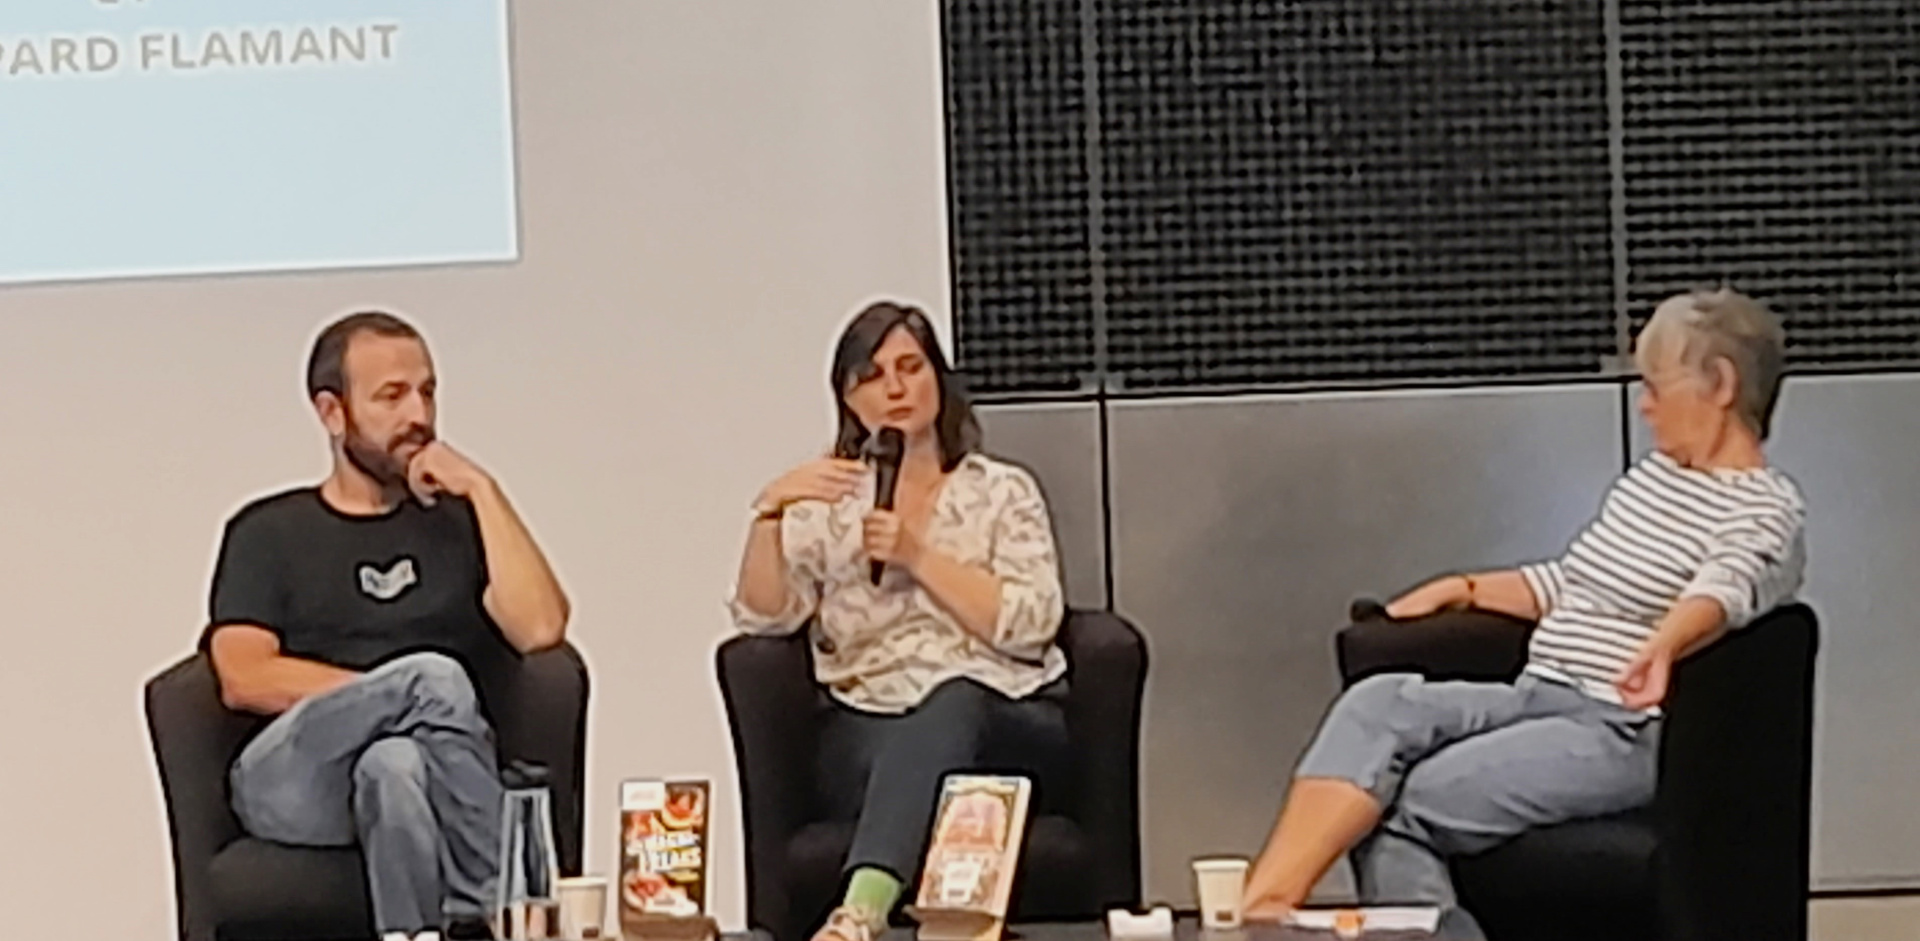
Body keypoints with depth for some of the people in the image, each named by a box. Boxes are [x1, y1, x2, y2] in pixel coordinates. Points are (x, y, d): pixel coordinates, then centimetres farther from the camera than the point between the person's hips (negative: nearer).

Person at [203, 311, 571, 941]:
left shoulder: (458, 521, 23)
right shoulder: (268, 532, 19)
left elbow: (539, 628, 3)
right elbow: (243, 679, 1)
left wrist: (482, 490, 5)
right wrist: (406, 691, -8)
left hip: (424, 776, 1)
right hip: (292, 778, -1)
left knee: (395, 764, -37)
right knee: (437, 678, -32)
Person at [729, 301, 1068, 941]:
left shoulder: (1004, 492, 13)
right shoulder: (825, 503, 16)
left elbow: (1030, 623, -3)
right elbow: (763, 617, 1)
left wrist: (917, 556, -12)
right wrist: (769, 513, -16)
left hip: (1008, 724, -1)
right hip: (868, 730, 1)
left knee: (949, 703, -39)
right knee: (928, 762, -38)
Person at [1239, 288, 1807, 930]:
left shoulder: (1765, 511, -8)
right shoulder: (1654, 472, 19)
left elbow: (1723, 590, -31)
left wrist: (1661, 647, -52)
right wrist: (1461, 589, 20)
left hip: (1628, 734, -7)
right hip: (1537, 698, 7)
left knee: (1414, 803, -28)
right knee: (1378, 702, -22)